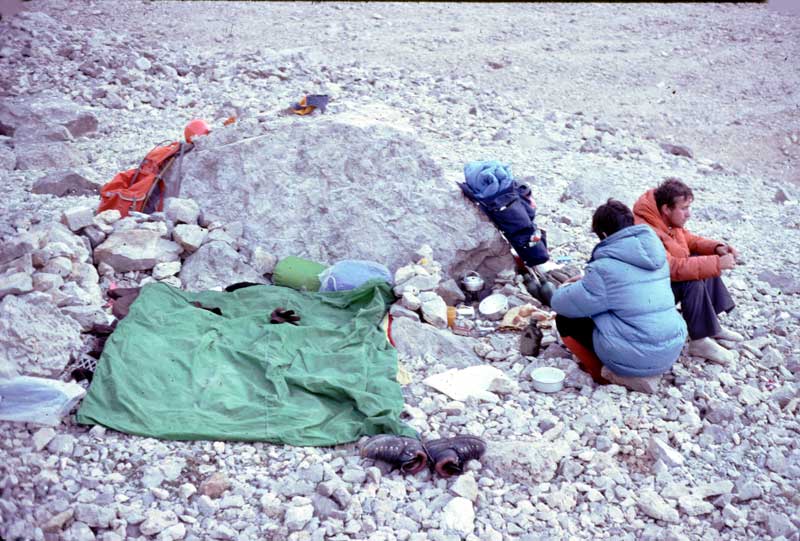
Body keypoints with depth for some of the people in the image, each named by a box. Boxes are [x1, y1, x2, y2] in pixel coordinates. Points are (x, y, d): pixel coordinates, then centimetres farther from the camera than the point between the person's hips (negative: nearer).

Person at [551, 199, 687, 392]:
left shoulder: (605, 267, -15)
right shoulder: (656, 254, 7)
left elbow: (561, 304, -6)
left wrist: (564, 290, 16)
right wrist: (587, 280, 26)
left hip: (636, 359, -7)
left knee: (565, 320, 8)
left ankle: (609, 374, 2)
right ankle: (642, 371, 16)